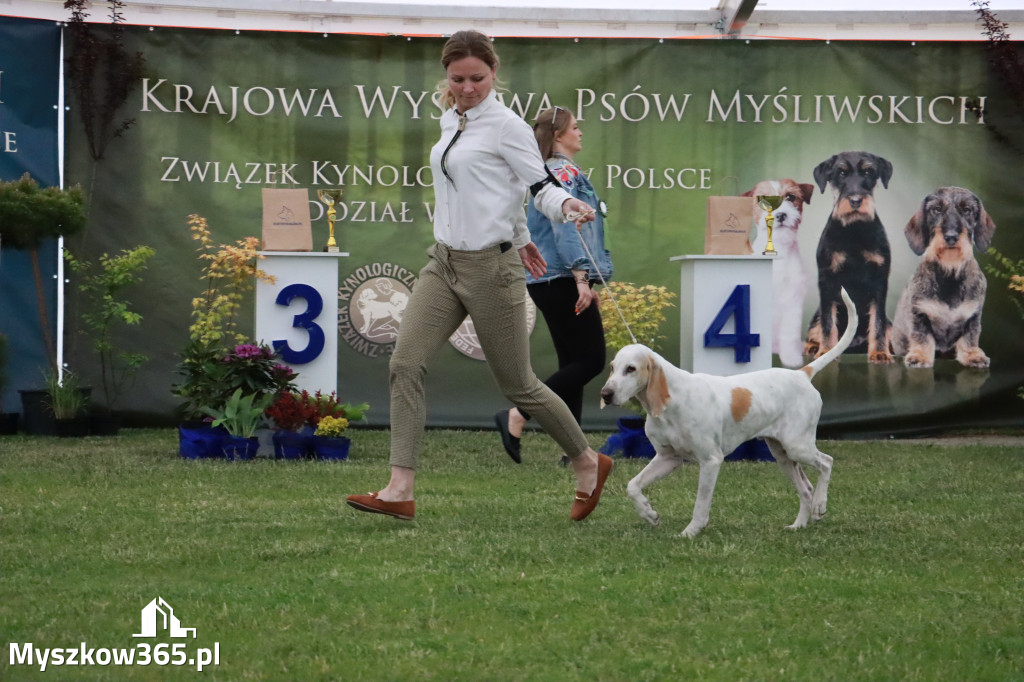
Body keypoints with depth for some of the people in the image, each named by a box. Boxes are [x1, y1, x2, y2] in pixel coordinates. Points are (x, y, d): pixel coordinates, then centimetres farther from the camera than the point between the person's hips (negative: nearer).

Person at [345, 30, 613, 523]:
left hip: (490, 268, -7)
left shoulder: (506, 126, -10)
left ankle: (588, 464, 24)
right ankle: (400, 490, -12)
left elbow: (539, 184, -8)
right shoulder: (451, 122, 13)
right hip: (443, 261, 7)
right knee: (406, 363, -9)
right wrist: (520, 236, 33)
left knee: (517, 385, 2)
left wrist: (566, 205, -30)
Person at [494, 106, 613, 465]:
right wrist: (582, 278, -27)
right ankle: (517, 415, -14)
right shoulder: (563, 173, -11)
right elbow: (565, 228, -21)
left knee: (573, 363, 9)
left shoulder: (557, 173, 21)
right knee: (590, 360, -9)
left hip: (550, 282, 11)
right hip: (562, 280, -11)